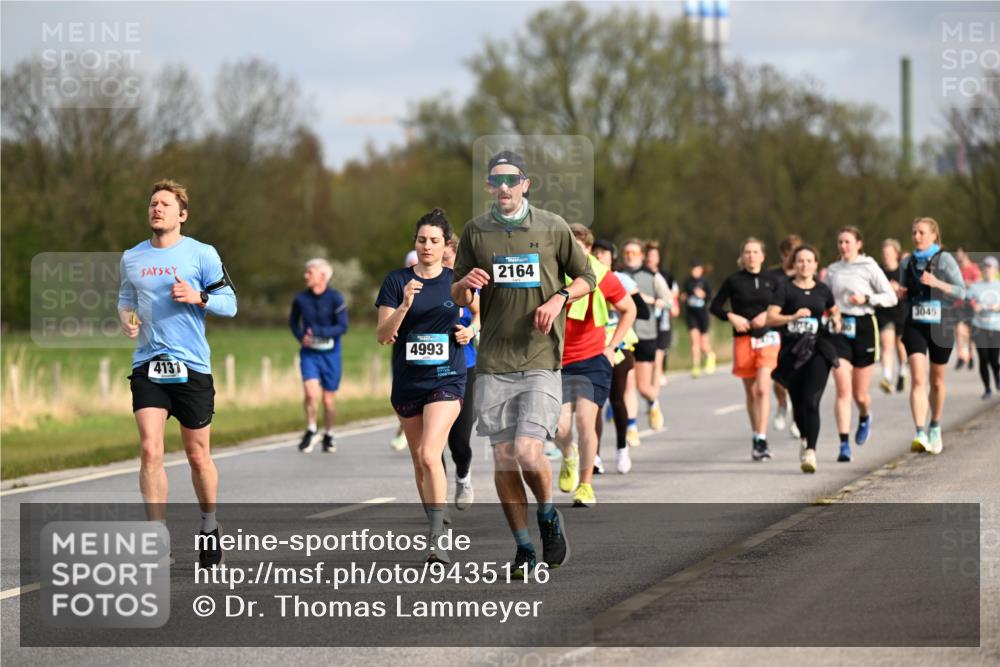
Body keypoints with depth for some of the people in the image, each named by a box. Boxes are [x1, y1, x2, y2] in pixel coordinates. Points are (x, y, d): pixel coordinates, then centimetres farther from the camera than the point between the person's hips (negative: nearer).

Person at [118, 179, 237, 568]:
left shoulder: (202, 254, -1)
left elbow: (229, 304, 0)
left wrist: (197, 297, -18)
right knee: (150, 451, -13)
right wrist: (125, 317, 2)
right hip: (147, 366, 2)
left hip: (191, 367, -2)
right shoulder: (131, 258, 10)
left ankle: (209, 527, 29)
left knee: (198, 456, 6)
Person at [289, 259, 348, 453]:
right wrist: (301, 336, -5)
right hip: (309, 353, 1)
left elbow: (342, 327, -14)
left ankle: (328, 435, 27)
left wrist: (318, 332, -24)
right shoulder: (300, 299, -3)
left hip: (330, 353, -1)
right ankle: (311, 431, 3)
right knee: (311, 393, -18)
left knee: (329, 399, 7)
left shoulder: (335, 298, -11)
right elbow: (293, 322, 14)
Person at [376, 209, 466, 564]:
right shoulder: (397, 281, 1)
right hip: (407, 382, 3)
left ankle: (436, 540, -21)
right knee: (419, 461, 12)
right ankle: (435, 524, 29)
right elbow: (383, 335, -5)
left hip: (446, 378, -3)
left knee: (430, 455, -19)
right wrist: (404, 306, -19)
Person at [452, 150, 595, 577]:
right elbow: (458, 298, 13)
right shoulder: (475, 231, 7)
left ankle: (549, 515, 16)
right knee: (503, 457, 1)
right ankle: (523, 547, 13)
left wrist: (559, 297, -7)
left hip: (540, 360, -2)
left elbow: (586, 278, 12)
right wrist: (465, 283, -10)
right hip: (493, 361, 2)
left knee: (528, 452, -14)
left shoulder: (552, 227, 3)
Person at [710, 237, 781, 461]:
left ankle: (761, 441, -17)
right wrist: (731, 317, -10)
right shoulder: (734, 281, 2)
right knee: (751, 392, 7)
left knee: (762, 389, -15)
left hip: (767, 337, -1)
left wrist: (768, 315, -7)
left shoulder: (771, 281, 5)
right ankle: (756, 437, 20)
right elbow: (715, 307, 7)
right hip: (743, 339, 1)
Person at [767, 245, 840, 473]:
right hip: (792, 352, 0)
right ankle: (806, 439, 38)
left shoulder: (822, 290, 10)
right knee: (798, 403, 9)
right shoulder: (785, 288, 1)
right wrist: (793, 317, -24)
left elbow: (834, 311, 28)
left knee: (811, 402, -15)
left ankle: (810, 451, -21)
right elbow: (770, 317, -9)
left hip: (817, 351, 0)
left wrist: (836, 320, 6)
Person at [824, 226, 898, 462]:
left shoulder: (869, 268, -2)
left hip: (863, 327, -2)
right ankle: (844, 444, -13)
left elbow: (891, 297, -3)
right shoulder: (832, 270, 10)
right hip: (840, 328, 2)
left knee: (860, 394, 7)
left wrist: (866, 298, -15)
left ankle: (865, 417, 43)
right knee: (843, 390, -12)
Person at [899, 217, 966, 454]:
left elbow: (961, 291, -9)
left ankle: (935, 428, 36)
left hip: (940, 326, -2)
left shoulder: (944, 259, -4)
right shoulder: (907, 262, 8)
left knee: (937, 381, 13)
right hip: (915, 325, 2)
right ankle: (920, 434, -25)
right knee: (918, 379, -16)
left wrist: (937, 283, -23)